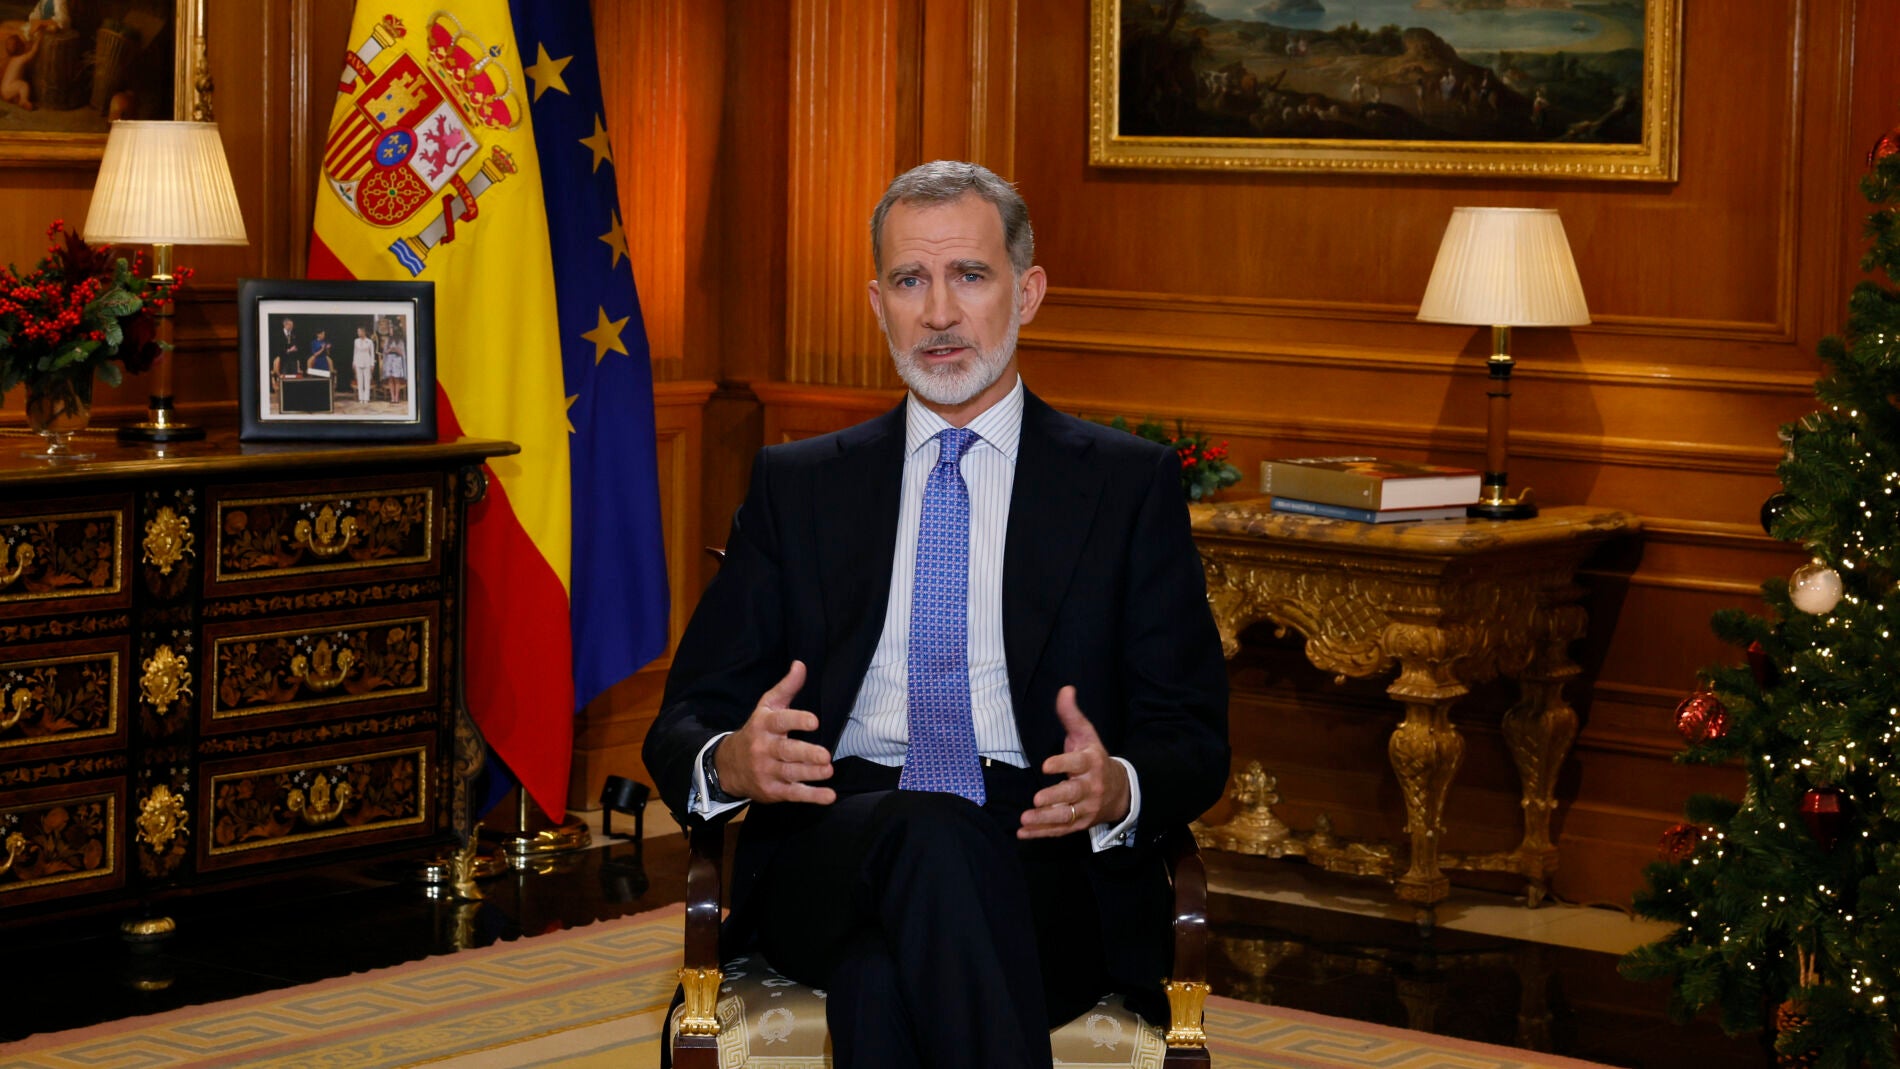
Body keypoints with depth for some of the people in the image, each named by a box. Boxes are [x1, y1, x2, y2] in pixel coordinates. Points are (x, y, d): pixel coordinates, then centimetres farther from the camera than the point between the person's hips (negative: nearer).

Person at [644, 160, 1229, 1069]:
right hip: (829, 850, 2)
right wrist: (730, 763, -13)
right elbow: (684, 720, 13)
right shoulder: (796, 485, 19)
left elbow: (1193, 740, 9)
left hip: (1045, 859, -1)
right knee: (926, 832, -36)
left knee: (885, 975, -37)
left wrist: (1118, 789, -17)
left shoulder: (1130, 483, 14)